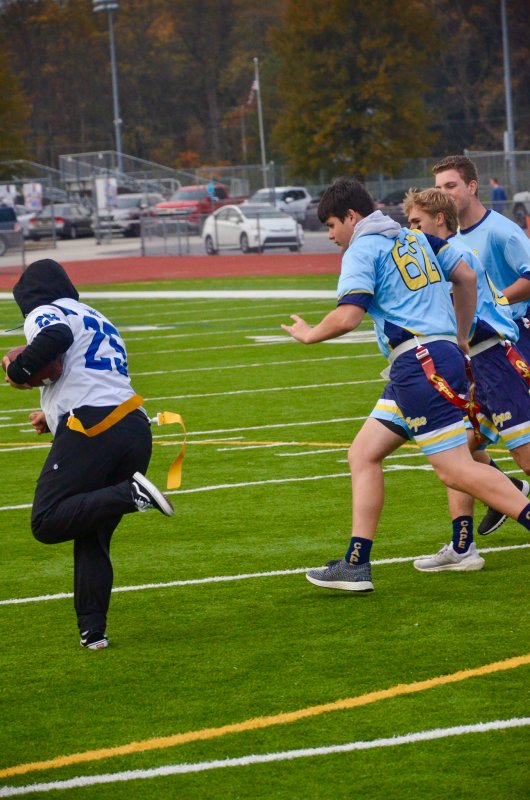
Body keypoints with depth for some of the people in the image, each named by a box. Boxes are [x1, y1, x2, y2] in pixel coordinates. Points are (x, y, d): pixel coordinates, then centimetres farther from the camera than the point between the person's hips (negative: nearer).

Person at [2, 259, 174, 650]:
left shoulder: (44, 314, 5)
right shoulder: (99, 320, 30)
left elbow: (56, 337, -19)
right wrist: (53, 418, 41)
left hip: (93, 432, -8)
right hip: (136, 426, 8)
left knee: (48, 522, -9)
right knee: (92, 536, 12)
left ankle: (129, 494, -24)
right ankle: (93, 630, 2)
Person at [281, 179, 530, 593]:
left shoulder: (362, 250, -5)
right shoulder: (414, 237, 20)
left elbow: (348, 317, -16)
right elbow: (467, 277, 21)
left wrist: (310, 334, 3)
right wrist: (461, 337, 28)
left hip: (420, 361, -9)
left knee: (456, 469, -13)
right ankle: (356, 565, 10)